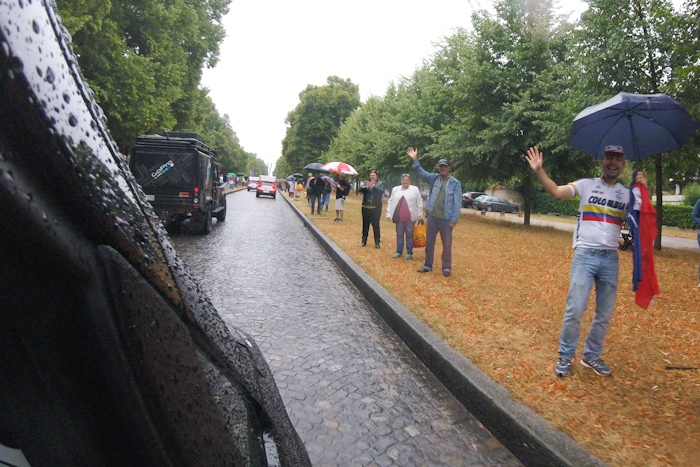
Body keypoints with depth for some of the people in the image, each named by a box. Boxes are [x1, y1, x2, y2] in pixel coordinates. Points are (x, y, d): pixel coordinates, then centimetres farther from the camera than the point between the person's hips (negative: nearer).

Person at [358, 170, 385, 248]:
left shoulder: (380, 184, 5)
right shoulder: (366, 183, 10)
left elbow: (381, 192, -14)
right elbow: (360, 190, -5)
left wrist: (373, 186, -24)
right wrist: (366, 187, -24)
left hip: (376, 208, -3)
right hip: (366, 207, 3)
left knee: (376, 225, -1)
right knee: (365, 224, 10)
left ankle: (377, 242, 6)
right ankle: (364, 241, 21)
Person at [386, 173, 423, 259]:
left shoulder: (415, 189, 2)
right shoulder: (395, 189, 11)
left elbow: (419, 203, 2)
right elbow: (390, 202, 11)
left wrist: (420, 216, 0)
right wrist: (389, 214, 4)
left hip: (410, 217, -2)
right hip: (399, 217, 3)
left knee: (409, 235, 4)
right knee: (399, 234, 9)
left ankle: (409, 253, 12)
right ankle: (399, 252, 18)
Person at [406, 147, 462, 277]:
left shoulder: (455, 183, -3)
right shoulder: (433, 178, 6)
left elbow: (457, 202, -6)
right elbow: (421, 173, -8)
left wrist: (454, 219, -12)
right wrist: (415, 160, -21)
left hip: (446, 220, -3)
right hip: (432, 217, 3)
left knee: (447, 246, 6)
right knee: (429, 243, 12)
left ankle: (446, 268, 21)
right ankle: (427, 265, 26)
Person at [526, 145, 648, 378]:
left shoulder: (627, 193, 10)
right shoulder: (586, 185, 3)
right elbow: (556, 191, -10)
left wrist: (644, 192, -12)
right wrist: (539, 171, -24)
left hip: (611, 259, 4)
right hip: (585, 256, -4)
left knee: (605, 314, 11)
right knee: (575, 310, -7)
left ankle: (591, 356, 28)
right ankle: (565, 357, 9)